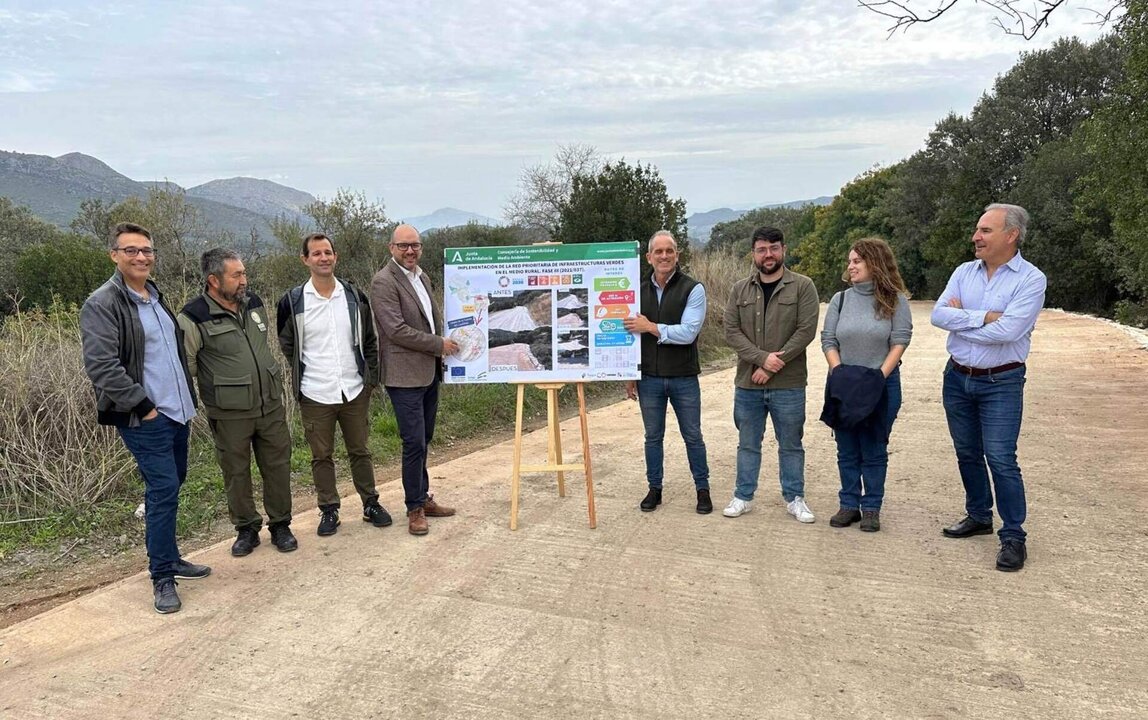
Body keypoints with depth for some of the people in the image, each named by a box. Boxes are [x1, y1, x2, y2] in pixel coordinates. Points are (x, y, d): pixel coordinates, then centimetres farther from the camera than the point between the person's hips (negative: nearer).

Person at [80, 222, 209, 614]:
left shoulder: (156, 297, 14)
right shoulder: (102, 304, -11)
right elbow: (101, 366, -19)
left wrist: (188, 398, 18)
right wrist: (142, 406, -18)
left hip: (177, 412, 8)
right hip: (144, 418, -8)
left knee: (171, 486, 15)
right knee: (163, 490, -10)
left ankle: (169, 557, 30)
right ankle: (162, 577, 2)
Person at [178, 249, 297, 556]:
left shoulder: (254, 303, 5)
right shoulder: (195, 317, -13)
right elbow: (184, 366, -8)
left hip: (271, 406, 5)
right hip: (230, 415, -4)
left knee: (278, 467, 9)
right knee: (236, 473, 9)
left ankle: (280, 525, 25)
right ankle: (246, 529, 27)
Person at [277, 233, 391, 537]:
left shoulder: (355, 296, 1)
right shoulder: (292, 301, -5)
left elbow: (370, 340, 8)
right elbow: (287, 345, 8)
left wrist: (371, 376, 5)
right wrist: (306, 372, 7)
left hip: (355, 391, 2)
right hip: (315, 395, -1)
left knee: (360, 451, 13)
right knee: (321, 456, 9)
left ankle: (370, 504, 26)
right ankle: (329, 510, 22)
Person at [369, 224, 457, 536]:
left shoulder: (421, 276, 14)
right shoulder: (384, 282, -13)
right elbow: (396, 330, -19)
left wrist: (444, 343, 9)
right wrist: (439, 344, -14)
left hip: (429, 372, 8)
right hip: (405, 375, -8)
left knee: (423, 440, 16)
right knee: (414, 443, -5)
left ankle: (423, 498, 27)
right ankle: (415, 509, 8)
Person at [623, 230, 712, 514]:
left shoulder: (692, 289, -7)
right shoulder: (639, 291, 5)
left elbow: (688, 332, -18)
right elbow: (632, 334, 10)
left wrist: (651, 327, -18)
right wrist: (630, 376, 10)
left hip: (684, 378, -3)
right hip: (649, 378, 3)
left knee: (692, 436, 8)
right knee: (653, 436, 12)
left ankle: (703, 489, 22)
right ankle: (654, 489, 25)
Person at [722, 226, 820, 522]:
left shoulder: (802, 286, -3)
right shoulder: (740, 289, 5)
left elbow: (806, 331, -11)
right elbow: (731, 331, -2)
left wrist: (771, 366, -15)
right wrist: (763, 357, -16)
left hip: (789, 385, -2)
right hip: (747, 384, 3)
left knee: (791, 445, 10)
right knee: (747, 444, 14)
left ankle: (794, 498, 25)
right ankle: (743, 497, 26)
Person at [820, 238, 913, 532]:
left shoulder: (895, 299, -2)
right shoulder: (841, 299, 6)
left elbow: (900, 341, -8)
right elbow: (828, 340, 3)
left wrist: (880, 376, -18)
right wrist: (838, 372, -12)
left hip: (881, 385, -3)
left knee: (874, 450, 5)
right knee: (847, 450, 8)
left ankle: (872, 508, 14)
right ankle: (849, 505, 18)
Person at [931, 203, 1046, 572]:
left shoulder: (1031, 279, -11)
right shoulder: (964, 272, 4)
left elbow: (1007, 330, -23)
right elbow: (938, 314, -8)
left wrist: (959, 318, -11)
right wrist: (983, 317, -18)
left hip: (1001, 382, -5)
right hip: (957, 377, 6)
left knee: (1000, 459, -7)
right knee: (967, 454, 16)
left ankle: (1014, 537, 4)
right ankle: (979, 517, 33)